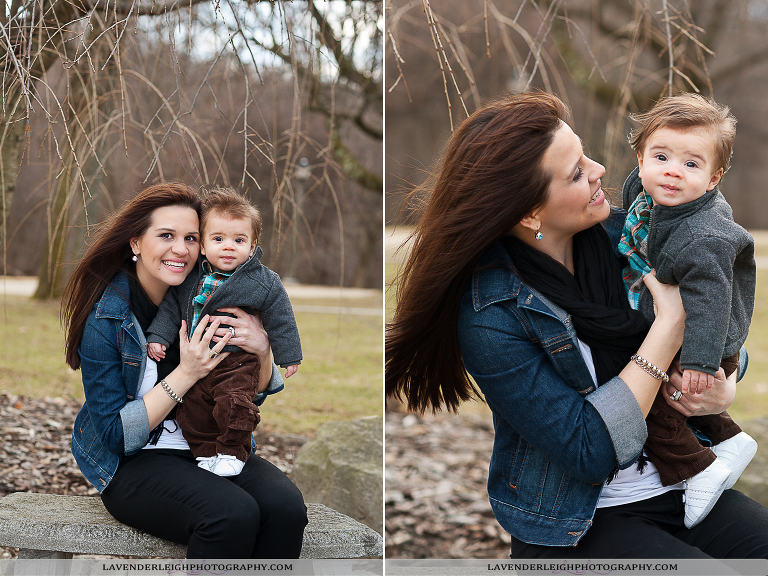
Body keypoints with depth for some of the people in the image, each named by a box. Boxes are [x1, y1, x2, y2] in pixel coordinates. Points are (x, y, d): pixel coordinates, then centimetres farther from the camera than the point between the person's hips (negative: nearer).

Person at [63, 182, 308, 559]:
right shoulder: (104, 318, -11)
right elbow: (115, 435, -14)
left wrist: (262, 351, -13)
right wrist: (187, 374, -22)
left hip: (208, 451, 5)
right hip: (131, 464, -5)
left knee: (285, 505, -25)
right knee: (233, 514, -32)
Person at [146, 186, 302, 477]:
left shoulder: (265, 283, -10)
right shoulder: (189, 277, -1)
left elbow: (280, 319, -2)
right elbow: (171, 306, 10)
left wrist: (288, 355, 1)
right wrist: (157, 336, 4)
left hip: (237, 362, -4)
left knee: (233, 405, -20)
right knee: (193, 410, 8)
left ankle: (232, 452, 2)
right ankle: (207, 453, 28)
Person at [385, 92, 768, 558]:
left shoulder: (623, 234, -1)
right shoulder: (490, 314, -17)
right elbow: (589, 449, -21)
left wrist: (724, 387, -12)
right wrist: (671, 322, -20)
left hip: (680, 483, 6)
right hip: (581, 527, -6)